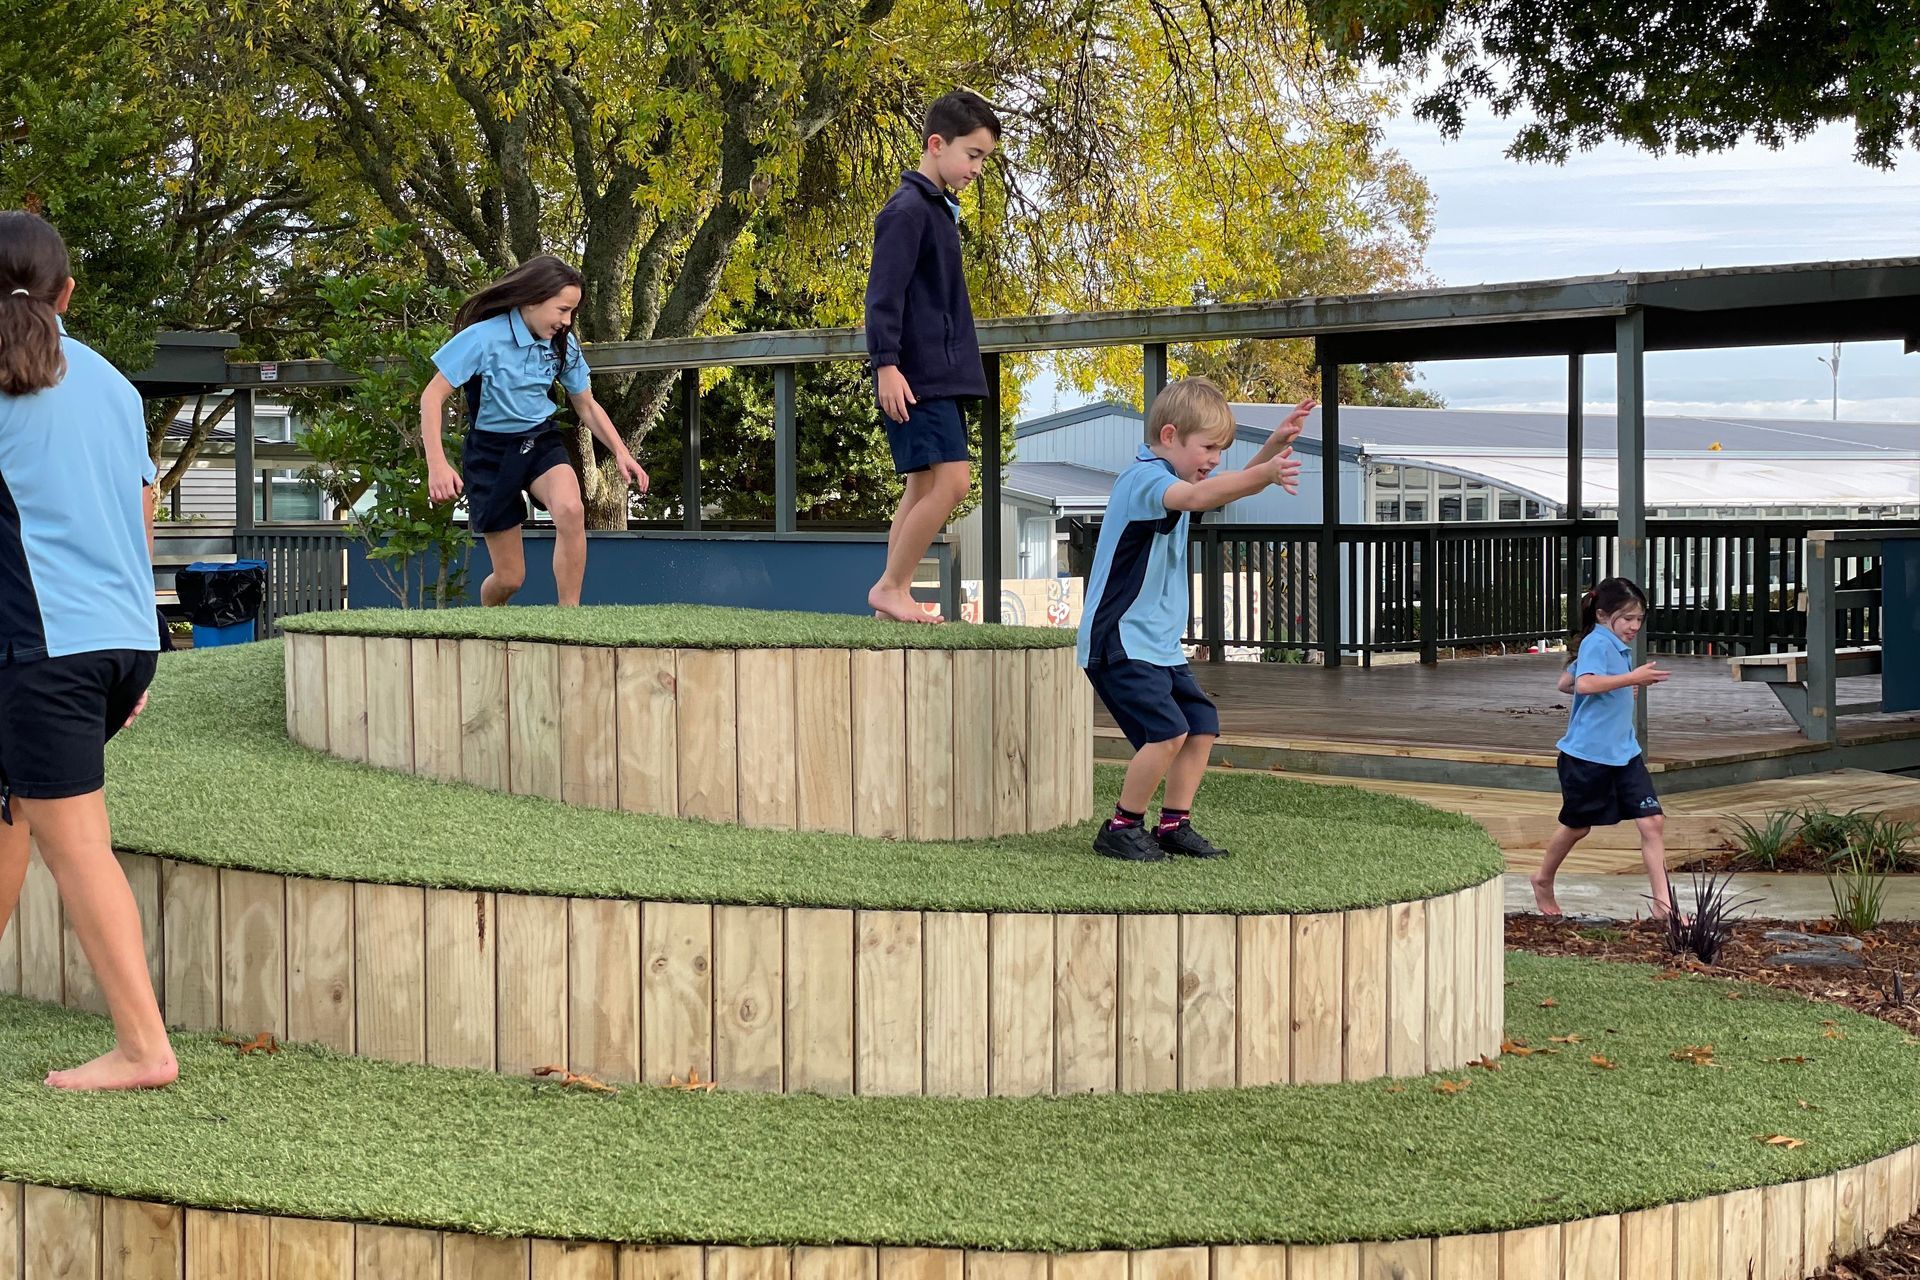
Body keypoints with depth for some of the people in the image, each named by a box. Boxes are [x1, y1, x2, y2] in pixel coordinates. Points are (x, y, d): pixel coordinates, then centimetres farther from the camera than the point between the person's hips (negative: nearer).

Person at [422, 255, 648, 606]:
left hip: (542, 443, 3)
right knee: (509, 577, -2)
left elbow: (587, 406, 11)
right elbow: (432, 396, -17)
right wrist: (437, 465, -28)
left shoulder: (563, 344, -2)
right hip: (491, 451, -3)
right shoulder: (483, 337, -18)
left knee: (571, 509, -33)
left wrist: (621, 452, -3)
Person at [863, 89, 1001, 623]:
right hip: (918, 377, -10)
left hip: (941, 375, 10)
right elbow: (884, 293, -18)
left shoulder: (938, 209, 18)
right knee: (950, 481, -14)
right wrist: (886, 362, -24)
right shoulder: (909, 209, -11)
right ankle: (890, 586, -5)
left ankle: (895, 594, 14)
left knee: (926, 486, 10)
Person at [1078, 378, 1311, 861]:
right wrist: (1266, 473, -49)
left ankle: (1174, 825, 12)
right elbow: (1196, 497, -38)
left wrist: (1273, 447, 6)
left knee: (1202, 724, 5)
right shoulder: (1143, 478, -17)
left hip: (1159, 644, 10)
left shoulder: (1172, 476, 15)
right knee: (1167, 731, -18)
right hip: (1119, 641, -10)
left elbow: (1233, 487, 23)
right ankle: (1120, 829, -6)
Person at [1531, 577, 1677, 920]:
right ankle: (1543, 880, 37)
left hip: (1624, 753, 8)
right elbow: (1584, 684, -35)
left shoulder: (1619, 646, 12)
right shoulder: (1597, 643, -15)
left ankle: (1663, 904, -3)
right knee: (1577, 826, 11)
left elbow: (1565, 683, 21)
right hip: (1587, 754, -8)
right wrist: (1631, 678, -36)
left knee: (1653, 823, -4)